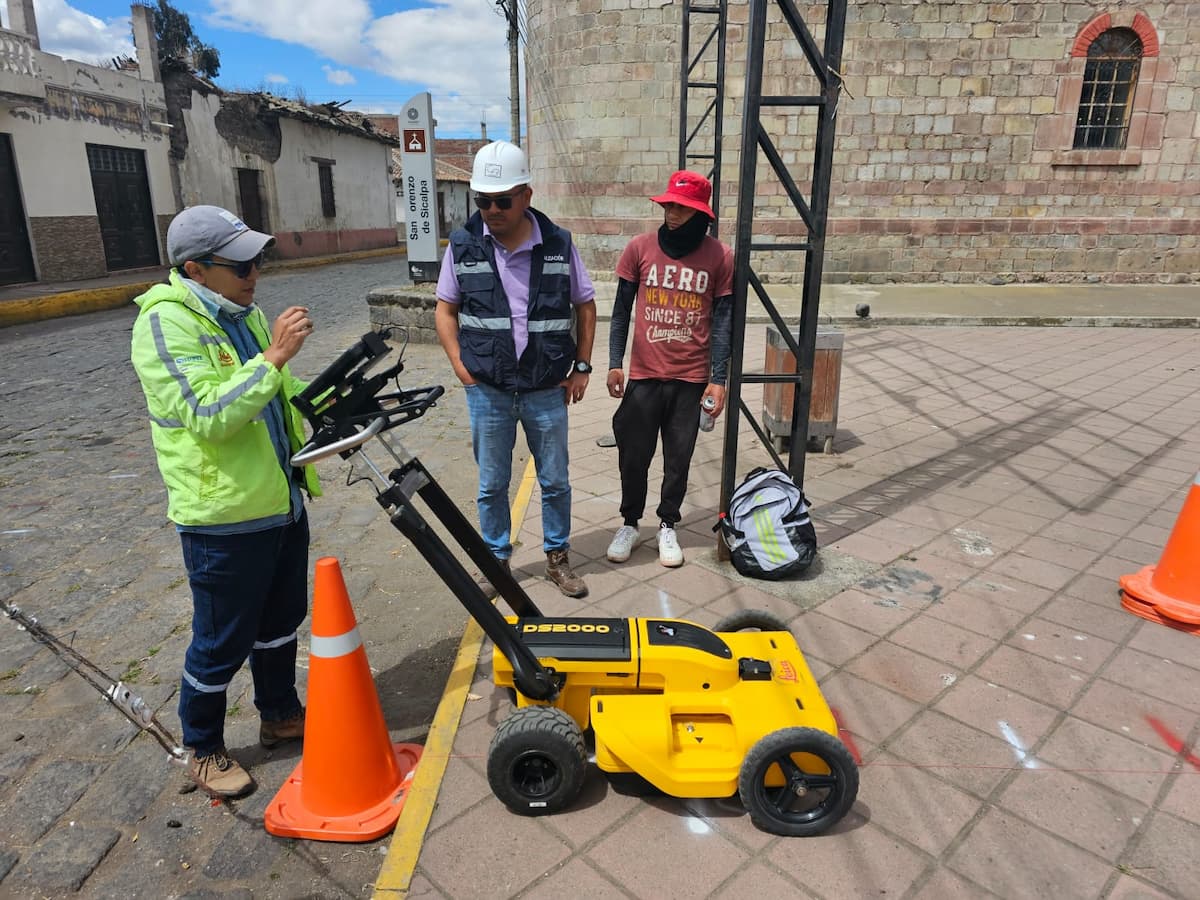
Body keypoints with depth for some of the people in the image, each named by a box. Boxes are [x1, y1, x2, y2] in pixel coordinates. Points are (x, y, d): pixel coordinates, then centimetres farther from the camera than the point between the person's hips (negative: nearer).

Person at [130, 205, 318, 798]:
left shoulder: (241, 311, 9)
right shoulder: (165, 323, -18)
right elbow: (209, 416, -29)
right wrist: (275, 356, -30)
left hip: (281, 501, 9)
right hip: (224, 516, -8)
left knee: (281, 620, 23)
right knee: (222, 642, 8)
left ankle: (280, 715, 44)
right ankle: (204, 749, 32)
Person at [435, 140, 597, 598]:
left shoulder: (558, 243, -4)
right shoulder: (462, 245, -3)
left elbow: (585, 306, 6)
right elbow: (446, 308, 6)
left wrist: (582, 366, 1)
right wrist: (459, 364, -3)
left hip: (547, 391, 0)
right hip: (487, 392, 0)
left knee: (555, 481, 12)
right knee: (491, 485, 11)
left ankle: (557, 558, 31)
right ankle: (497, 561, 30)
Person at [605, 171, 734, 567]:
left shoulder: (719, 257, -3)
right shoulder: (640, 248, -2)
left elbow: (723, 321, -1)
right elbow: (622, 310, 3)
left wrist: (718, 379, -6)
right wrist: (614, 363, -1)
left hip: (691, 378, 0)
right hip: (643, 375, 1)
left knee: (678, 459, 10)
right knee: (633, 455, 8)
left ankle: (668, 526, 29)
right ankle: (629, 523, 28)